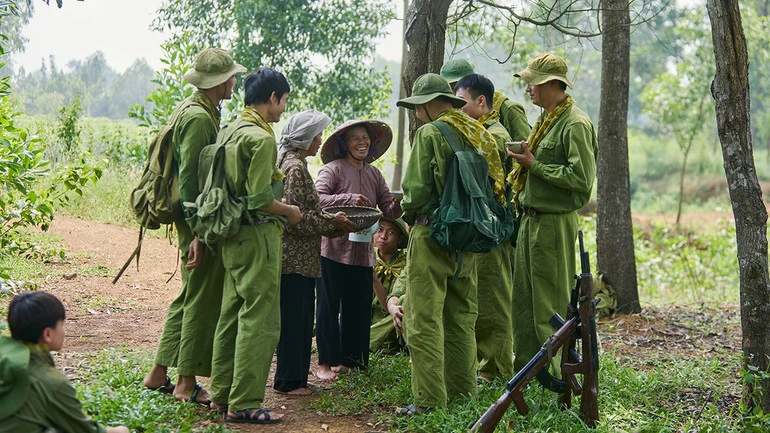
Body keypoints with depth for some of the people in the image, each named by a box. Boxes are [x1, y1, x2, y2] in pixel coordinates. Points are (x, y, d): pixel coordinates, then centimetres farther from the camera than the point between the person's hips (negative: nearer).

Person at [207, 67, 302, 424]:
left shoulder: (228, 131, 12)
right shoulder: (260, 138, -16)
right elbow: (259, 199, -21)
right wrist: (289, 212, -4)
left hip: (232, 236, 10)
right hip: (257, 236, -9)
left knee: (232, 315, 15)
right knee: (260, 321, -3)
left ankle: (222, 394, 23)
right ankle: (244, 403, 0)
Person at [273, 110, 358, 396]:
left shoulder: (295, 164, 16)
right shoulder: (295, 167, -15)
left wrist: (335, 221, 11)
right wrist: (333, 223, -14)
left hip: (302, 257, 10)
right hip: (294, 257, -10)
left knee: (301, 319, 14)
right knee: (293, 319, -3)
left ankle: (296, 377, 22)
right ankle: (288, 380, 5)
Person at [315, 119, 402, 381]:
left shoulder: (374, 174, 13)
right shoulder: (333, 169, -7)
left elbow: (387, 209, 9)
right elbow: (317, 199, -21)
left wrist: (395, 208, -13)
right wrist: (349, 199, -30)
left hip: (363, 252, 6)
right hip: (333, 249, -6)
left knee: (359, 309, 10)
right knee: (328, 307, 2)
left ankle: (350, 361, 22)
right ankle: (325, 363, 9)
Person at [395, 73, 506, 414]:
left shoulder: (430, 133, -10)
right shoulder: (480, 134, 11)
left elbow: (416, 188, -13)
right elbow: (495, 185, 11)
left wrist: (410, 214, 6)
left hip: (432, 233, -8)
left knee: (425, 320, -4)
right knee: (461, 318, 15)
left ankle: (430, 399, -4)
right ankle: (462, 391, 21)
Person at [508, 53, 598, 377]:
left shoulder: (576, 124, -14)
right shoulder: (544, 120, 16)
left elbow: (581, 178, -22)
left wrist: (534, 165, -18)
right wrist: (524, 163, 8)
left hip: (555, 223, -9)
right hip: (531, 220, 10)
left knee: (552, 303, -3)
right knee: (524, 301, 14)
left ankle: (560, 376, 6)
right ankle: (525, 369, 23)